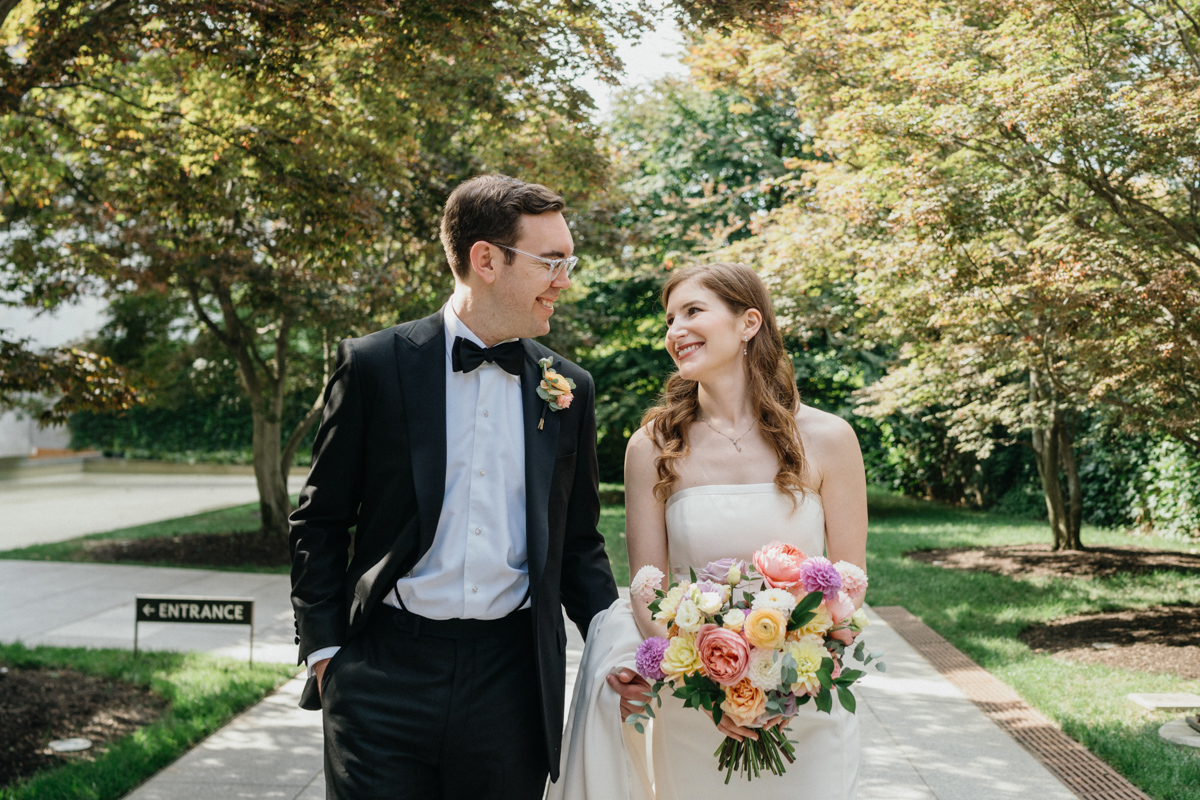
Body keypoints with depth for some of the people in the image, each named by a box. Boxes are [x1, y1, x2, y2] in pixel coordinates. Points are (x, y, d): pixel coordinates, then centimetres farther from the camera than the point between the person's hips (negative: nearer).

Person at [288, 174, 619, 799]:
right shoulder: (374, 365, -3)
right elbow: (319, 522, 3)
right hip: (385, 678, -3)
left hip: (514, 678, 3)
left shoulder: (569, 388, 7)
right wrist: (324, 648, -2)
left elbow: (577, 542, 13)